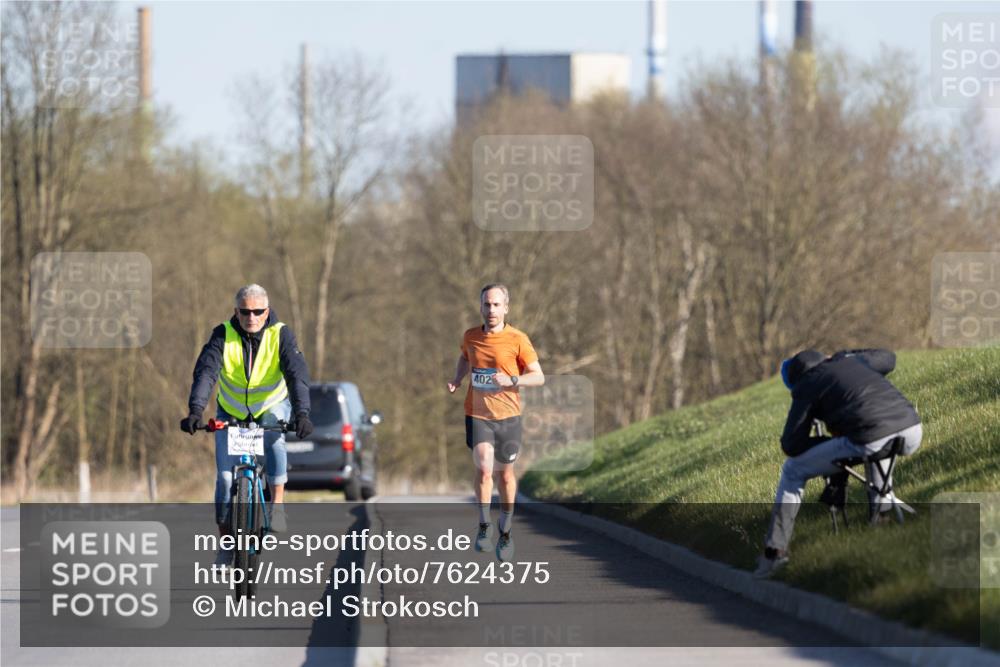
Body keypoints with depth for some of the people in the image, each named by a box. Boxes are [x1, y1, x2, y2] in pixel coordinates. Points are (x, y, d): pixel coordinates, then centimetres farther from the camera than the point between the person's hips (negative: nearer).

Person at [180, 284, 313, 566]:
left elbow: (297, 374, -33)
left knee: (273, 436, -35)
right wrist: (195, 411, -50)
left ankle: (277, 503, -20)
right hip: (232, 412, 1)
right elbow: (206, 371, -33)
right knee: (225, 475, -10)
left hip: (272, 407, -1)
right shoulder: (223, 336, -21)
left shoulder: (280, 335, -21)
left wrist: (302, 413, -49)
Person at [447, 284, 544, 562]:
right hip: (477, 414, 1)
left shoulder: (517, 339, -8)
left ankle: (505, 532, 28)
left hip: (507, 415, -1)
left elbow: (538, 377, -6)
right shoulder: (471, 337, 2)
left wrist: (511, 380, -23)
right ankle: (484, 526, 1)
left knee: (505, 474, 10)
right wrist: (457, 380, 8)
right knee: (484, 469, -17)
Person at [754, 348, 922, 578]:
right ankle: (882, 505, 39)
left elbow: (791, 446, 6)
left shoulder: (806, 386, 10)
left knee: (793, 470, 13)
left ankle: (775, 551, 8)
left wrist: (830, 441, 20)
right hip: (913, 431, 6)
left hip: (871, 442, -6)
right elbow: (887, 358, 47)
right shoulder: (851, 360, 25)